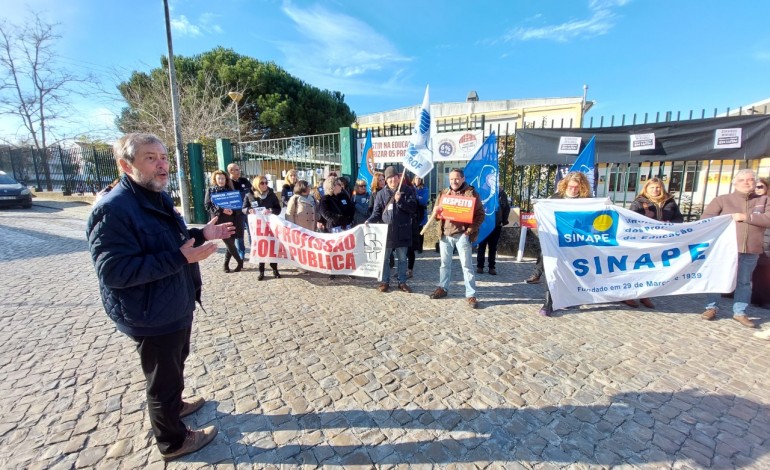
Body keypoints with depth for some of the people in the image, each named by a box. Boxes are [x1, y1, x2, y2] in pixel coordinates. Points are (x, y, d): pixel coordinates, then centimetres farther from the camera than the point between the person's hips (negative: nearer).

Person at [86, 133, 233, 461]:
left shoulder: (158, 197, 6)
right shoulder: (112, 209, -25)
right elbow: (113, 271, -29)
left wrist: (202, 234, 2)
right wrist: (179, 258, -33)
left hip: (175, 306, 9)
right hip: (152, 317, -9)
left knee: (175, 364, 29)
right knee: (164, 378, 11)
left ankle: (173, 404, 55)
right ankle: (173, 441, 34)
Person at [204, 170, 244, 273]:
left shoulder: (230, 190, 10)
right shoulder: (210, 190, 2)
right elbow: (207, 206, -5)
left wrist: (232, 211, -13)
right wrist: (221, 210, -18)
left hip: (231, 220, 3)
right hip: (220, 221, -3)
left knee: (230, 243, 5)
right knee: (229, 243, -3)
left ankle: (226, 264, 21)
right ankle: (240, 262, 12)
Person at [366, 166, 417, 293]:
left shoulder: (407, 190, 2)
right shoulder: (381, 193, 5)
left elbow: (413, 208, -5)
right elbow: (377, 212, 3)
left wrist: (400, 201, -17)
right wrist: (369, 221, -15)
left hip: (402, 231, 0)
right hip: (385, 230, 1)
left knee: (402, 259, 11)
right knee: (384, 258, 8)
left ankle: (402, 282, 24)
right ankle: (384, 281, 22)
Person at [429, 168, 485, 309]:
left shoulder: (471, 193, -2)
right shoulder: (444, 193, 12)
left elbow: (480, 214, -4)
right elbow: (436, 212, 18)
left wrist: (471, 230, -15)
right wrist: (436, 211, -7)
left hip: (462, 234, -4)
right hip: (445, 234, 5)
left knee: (466, 265, -1)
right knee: (445, 263, 14)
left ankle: (471, 295, 7)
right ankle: (442, 288, 29)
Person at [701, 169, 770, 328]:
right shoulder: (722, 199, 3)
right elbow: (705, 218, -3)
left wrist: (746, 217, -13)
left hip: (751, 251, 3)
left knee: (744, 282, 10)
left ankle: (739, 312, 19)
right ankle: (712, 307, 14)